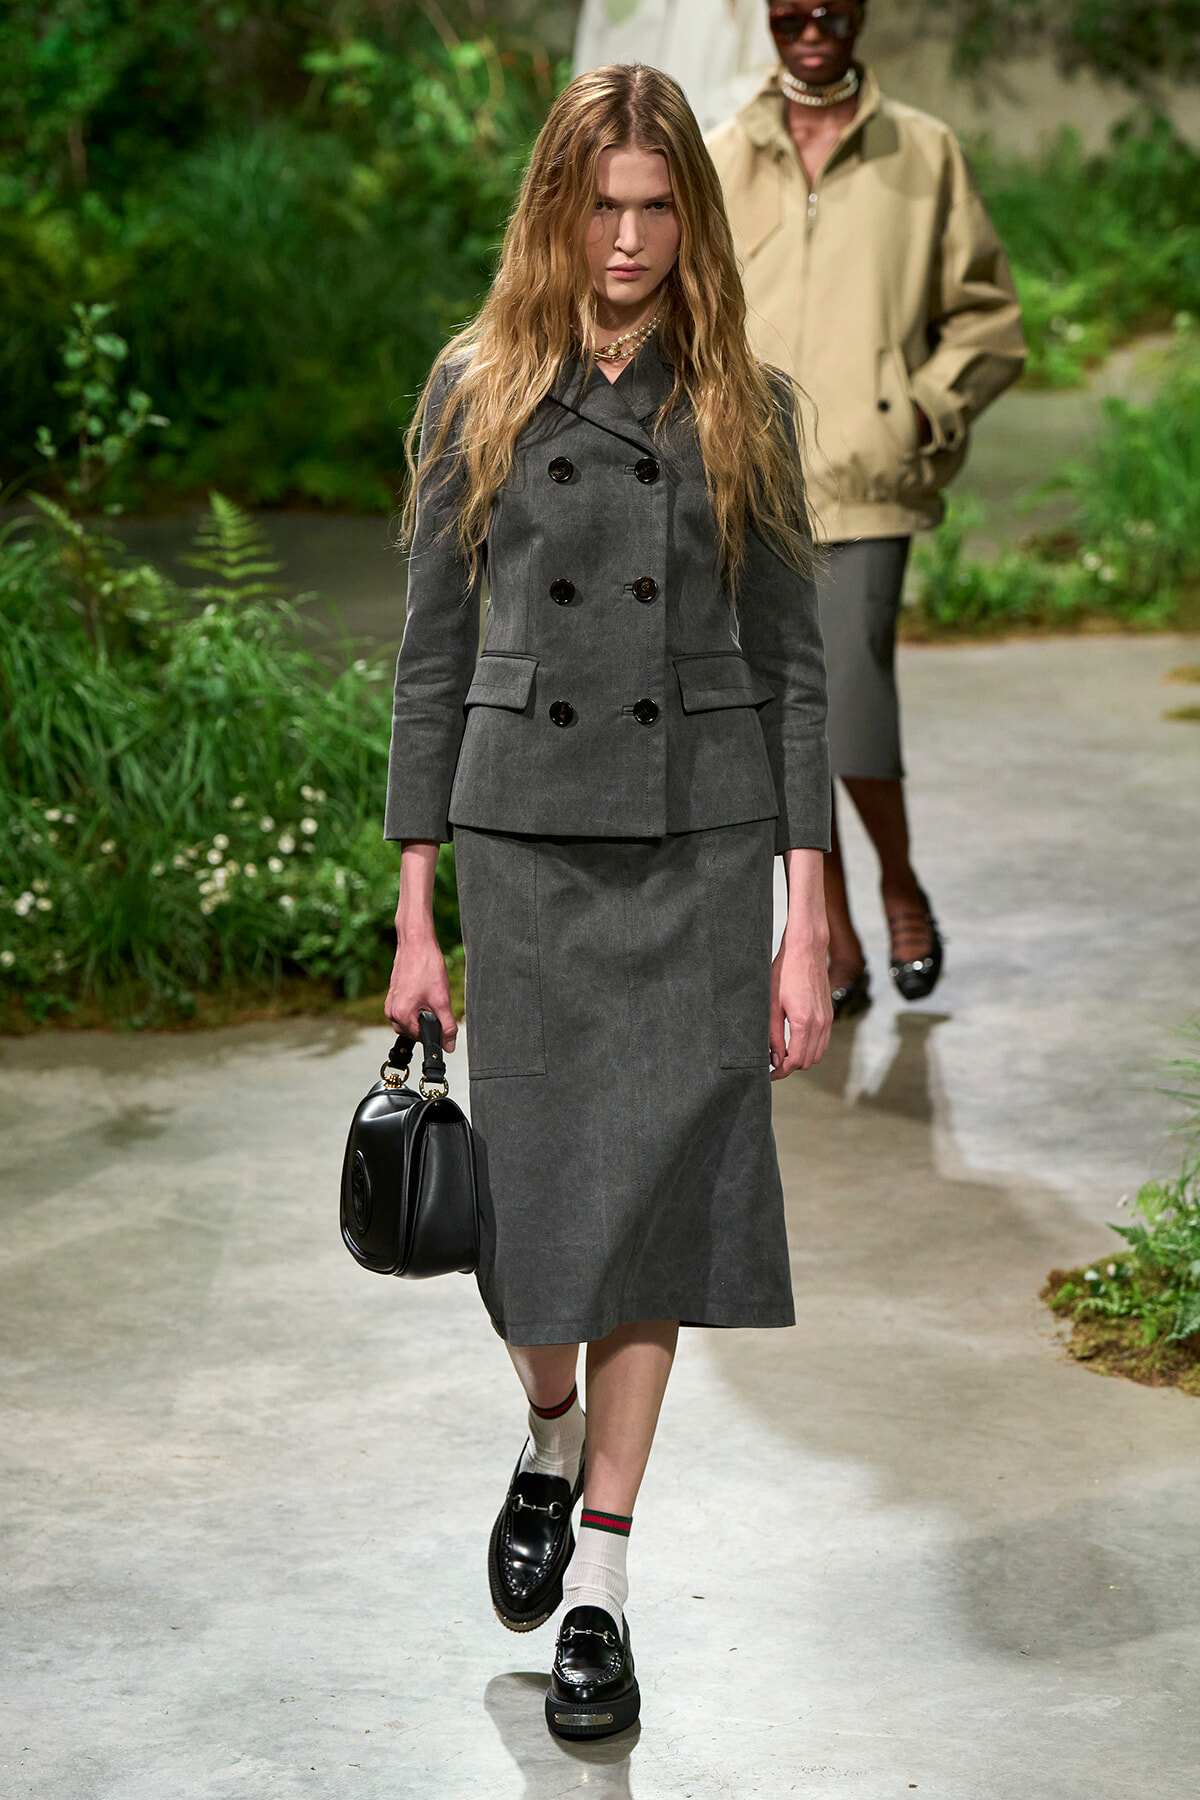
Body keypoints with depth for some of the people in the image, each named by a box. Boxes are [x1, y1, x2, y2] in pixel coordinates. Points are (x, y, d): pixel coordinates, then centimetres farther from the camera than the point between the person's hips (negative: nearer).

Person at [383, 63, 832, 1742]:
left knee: (656, 1190, -1)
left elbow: (792, 662, 4)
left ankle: (602, 1575, 9)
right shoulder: (477, 389, 4)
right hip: (526, 831, 0)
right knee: (534, 1182, 4)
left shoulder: (744, 404, 4)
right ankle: (550, 1443, 36)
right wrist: (415, 916, 1)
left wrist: (807, 927, -2)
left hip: (701, 843, 0)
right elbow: (433, 650, 5)